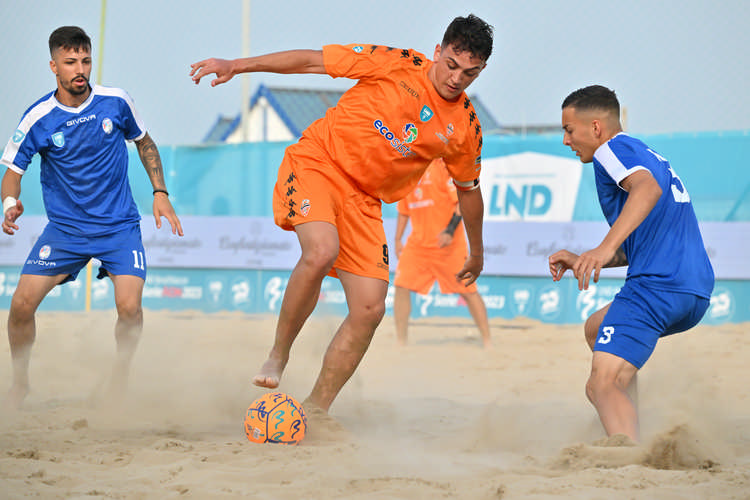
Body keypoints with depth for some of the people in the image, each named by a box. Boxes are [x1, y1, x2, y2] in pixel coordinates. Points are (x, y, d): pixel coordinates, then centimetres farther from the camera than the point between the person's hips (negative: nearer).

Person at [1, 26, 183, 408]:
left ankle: (120, 378, 9)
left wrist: (160, 193, 6)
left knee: (129, 308, -20)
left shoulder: (116, 102, -5)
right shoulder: (37, 118, -10)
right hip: (64, 228, 0)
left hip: (119, 226, 0)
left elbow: (144, 143, 13)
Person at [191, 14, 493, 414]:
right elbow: (311, 60, -4)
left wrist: (476, 254, 31)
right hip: (316, 162, -5)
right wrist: (236, 66, -9)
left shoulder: (465, 127, 3)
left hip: (363, 200, 5)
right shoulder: (398, 64, -8)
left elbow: (468, 188, 21)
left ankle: (315, 411, 4)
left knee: (370, 309, -9)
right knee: (322, 251, -34)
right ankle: (277, 356, -14)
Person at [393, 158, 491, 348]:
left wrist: (450, 230, -24)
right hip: (417, 245, 5)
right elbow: (403, 210, 21)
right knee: (402, 286, -8)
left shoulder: (444, 167, -7)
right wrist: (398, 239, 13)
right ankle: (401, 343, -2)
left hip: (449, 244, -5)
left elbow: (462, 201, -13)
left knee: (468, 291, -1)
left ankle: (487, 341, 10)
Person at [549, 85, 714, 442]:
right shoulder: (649, 157, 30)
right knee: (596, 329, 31)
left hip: (656, 285, -10)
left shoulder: (613, 149, 1)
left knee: (603, 387, -17)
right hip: (697, 293, 10)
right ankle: (627, 440, 23)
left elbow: (647, 188, -23)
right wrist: (580, 261, 24)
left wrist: (605, 247, -34)